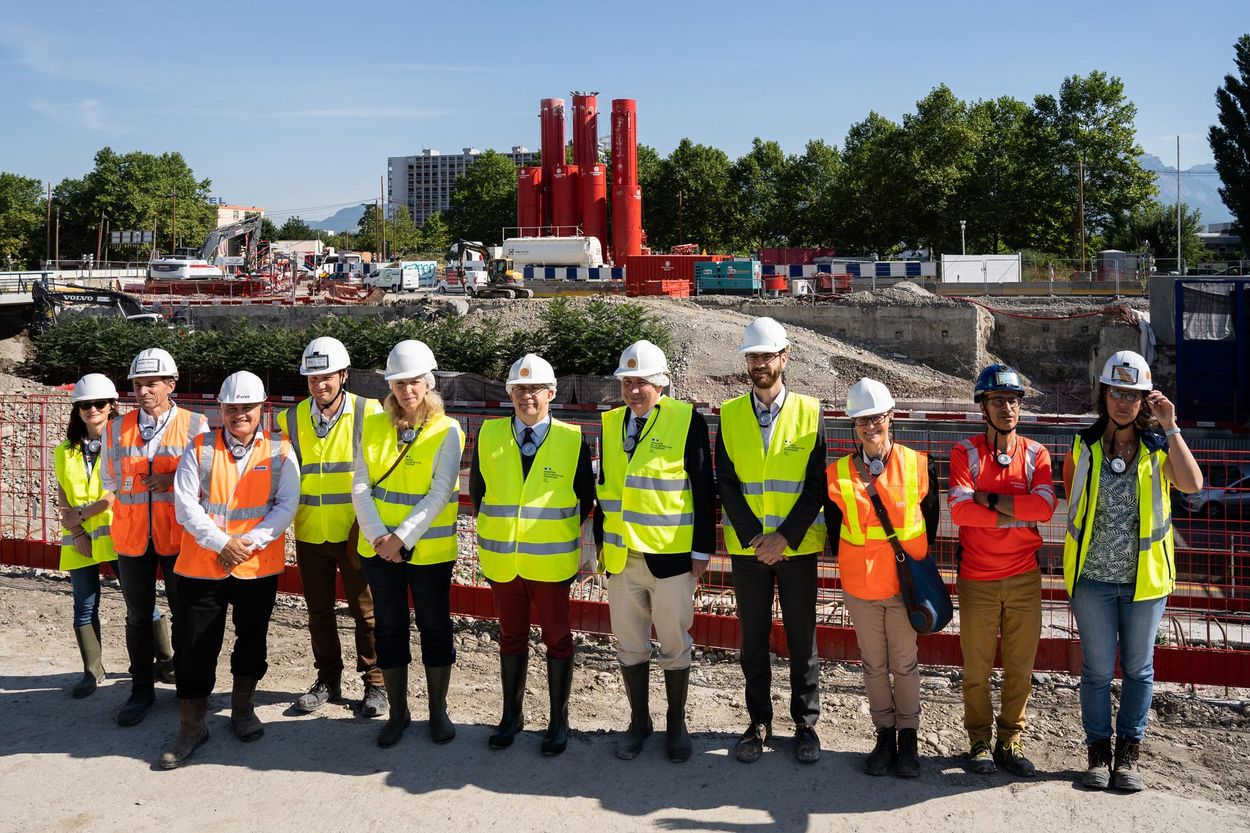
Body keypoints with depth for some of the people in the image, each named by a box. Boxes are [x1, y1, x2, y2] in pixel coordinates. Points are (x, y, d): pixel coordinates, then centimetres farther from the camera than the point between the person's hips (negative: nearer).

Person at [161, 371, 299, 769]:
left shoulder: (279, 451, 1)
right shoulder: (200, 448, 1)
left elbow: (286, 505, -6)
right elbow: (184, 504, -5)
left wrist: (249, 542, -16)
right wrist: (221, 542, -15)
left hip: (259, 565, 1)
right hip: (202, 564, 0)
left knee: (252, 639, 14)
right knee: (196, 646, 2)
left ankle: (242, 708, 35)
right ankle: (192, 726, 16)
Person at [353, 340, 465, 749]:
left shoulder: (446, 430, -7)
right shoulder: (374, 427, 3)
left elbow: (439, 494, -14)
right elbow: (361, 486, -2)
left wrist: (402, 537, -19)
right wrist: (377, 536, -14)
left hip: (429, 549, -3)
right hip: (379, 547, 3)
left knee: (435, 628, 8)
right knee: (389, 629, 11)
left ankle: (438, 710, 24)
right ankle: (398, 712, 26)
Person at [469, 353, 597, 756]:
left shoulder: (573, 440, -5)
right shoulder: (488, 435, 1)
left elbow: (585, 498, 4)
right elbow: (478, 491, 10)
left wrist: (564, 535, 4)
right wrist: (492, 531, 7)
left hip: (551, 561, -2)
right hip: (502, 558, 2)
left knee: (557, 639, 8)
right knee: (511, 636, 15)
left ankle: (559, 720, 22)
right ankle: (512, 714, 30)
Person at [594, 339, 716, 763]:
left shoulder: (687, 420, -7)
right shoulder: (611, 423, 7)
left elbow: (704, 490, -6)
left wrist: (702, 550, -8)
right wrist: (600, 543, 12)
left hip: (671, 555, -4)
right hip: (621, 555, 4)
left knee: (675, 645, 9)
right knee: (630, 645, 13)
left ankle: (676, 724, 27)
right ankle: (638, 721, 30)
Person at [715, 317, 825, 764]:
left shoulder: (810, 412, -2)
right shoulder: (730, 414, 2)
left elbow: (817, 484, -5)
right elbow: (726, 484, -2)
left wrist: (785, 536, -14)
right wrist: (753, 538, -11)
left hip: (798, 547, -1)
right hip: (747, 548, 2)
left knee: (802, 639, 8)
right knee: (753, 639, 11)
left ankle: (805, 722, 22)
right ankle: (759, 722, 24)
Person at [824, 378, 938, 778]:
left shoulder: (918, 465, -4)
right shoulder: (837, 474, -2)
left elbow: (929, 520, 6)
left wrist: (915, 562, 7)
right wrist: (852, 563, 6)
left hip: (906, 583, -1)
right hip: (860, 585, 1)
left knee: (904, 662, 8)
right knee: (874, 664, 13)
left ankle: (907, 738, 24)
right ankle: (884, 736, 27)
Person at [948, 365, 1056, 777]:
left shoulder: (1035, 453, 3)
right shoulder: (965, 451, -3)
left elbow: (1045, 506, -15)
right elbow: (959, 509, -17)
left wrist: (988, 498, -18)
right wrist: (1016, 513, -17)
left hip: (1024, 576, 2)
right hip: (977, 577, -2)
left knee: (1020, 666, 9)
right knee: (977, 668, 7)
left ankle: (1011, 740, 24)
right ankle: (979, 741, 23)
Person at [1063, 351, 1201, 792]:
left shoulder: (1159, 447, -2)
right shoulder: (1083, 446, -1)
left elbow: (1192, 485, -21)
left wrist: (1170, 428, -23)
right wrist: (1074, 562, 4)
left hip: (1145, 576, 0)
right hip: (1094, 577, 0)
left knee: (1138, 668, 11)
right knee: (1097, 669, 7)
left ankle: (1128, 753, 25)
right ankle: (1098, 751, 22)